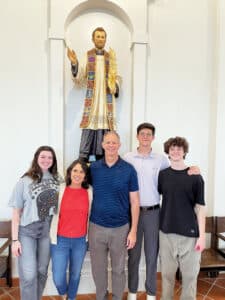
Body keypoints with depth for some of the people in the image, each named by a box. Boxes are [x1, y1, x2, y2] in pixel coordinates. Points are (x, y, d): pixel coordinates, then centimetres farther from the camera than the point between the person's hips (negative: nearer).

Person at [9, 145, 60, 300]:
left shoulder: (58, 180, -1)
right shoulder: (25, 181, -8)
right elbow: (16, 212, -5)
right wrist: (15, 239, -7)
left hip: (48, 231, 3)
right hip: (27, 231, -3)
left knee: (42, 271, 16)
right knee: (28, 275, -4)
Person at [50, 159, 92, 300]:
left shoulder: (89, 191, -6)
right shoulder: (60, 189, -9)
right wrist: (52, 236, -2)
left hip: (80, 241, 1)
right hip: (60, 240, -1)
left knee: (75, 274, 17)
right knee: (58, 278, 6)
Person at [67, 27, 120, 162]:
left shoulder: (110, 57, 14)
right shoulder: (87, 56, 7)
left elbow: (115, 77, 18)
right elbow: (79, 81, 0)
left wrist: (116, 87, -3)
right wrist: (74, 64, -13)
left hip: (107, 99, 2)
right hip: (92, 99, -2)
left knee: (104, 125, 0)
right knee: (89, 125, -8)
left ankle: (101, 159, 10)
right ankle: (83, 160, -2)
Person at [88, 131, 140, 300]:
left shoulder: (129, 169, -7)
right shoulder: (93, 168, -2)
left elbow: (134, 202, -4)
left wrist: (133, 230, -6)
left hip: (121, 228, -1)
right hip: (96, 227, 2)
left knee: (118, 269, 17)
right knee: (98, 269, 18)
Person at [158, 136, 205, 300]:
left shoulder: (195, 177, -5)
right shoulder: (162, 174, 1)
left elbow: (200, 207, -5)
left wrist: (202, 235, -7)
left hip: (189, 233, -2)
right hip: (166, 231, 2)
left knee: (190, 273, 11)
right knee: (167, 272, 15)